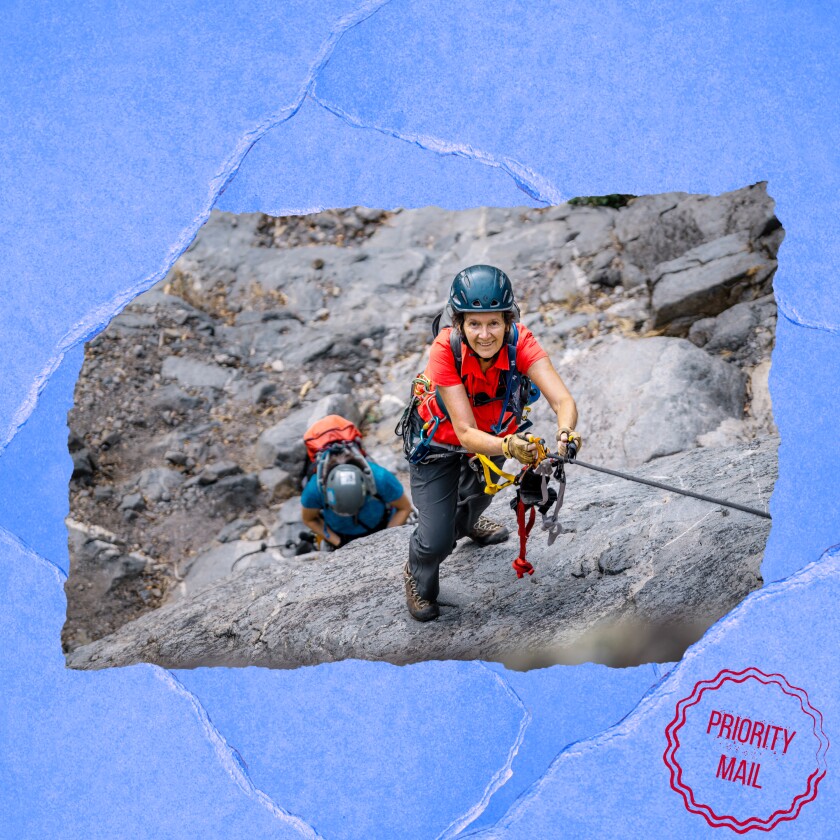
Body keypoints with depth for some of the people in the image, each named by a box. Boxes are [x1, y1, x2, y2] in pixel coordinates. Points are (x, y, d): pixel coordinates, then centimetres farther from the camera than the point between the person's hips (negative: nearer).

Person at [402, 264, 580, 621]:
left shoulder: (520, 342, -34)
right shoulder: (446, 349, -39)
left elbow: (564, 400, -44)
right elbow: (467, 434, -42)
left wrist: (565, 433, -66)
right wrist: (508, 447, -62)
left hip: (493, 432, 4)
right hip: (440, 441, -3)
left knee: (480, 491, 33)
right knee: (437, 541, -9)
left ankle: (466, 521, 72)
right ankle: (419, 575, 29)